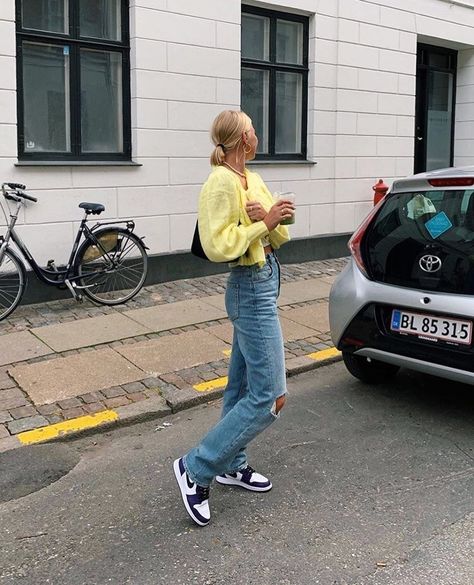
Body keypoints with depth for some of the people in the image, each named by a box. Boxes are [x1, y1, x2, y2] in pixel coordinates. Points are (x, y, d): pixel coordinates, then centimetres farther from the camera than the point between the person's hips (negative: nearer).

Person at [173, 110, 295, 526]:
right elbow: (217, 246, -24)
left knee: (244, 386, 16)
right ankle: (196, 468, 2)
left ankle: (231, 464, 30)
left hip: (263, 284, 10)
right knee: (269, 396, -7)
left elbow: (281, 236, 7)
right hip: (252, 291, -10)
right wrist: (265, 221, -21)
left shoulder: (253, 180, 11)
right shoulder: (222, 183, -16)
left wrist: (266, 218, -14)